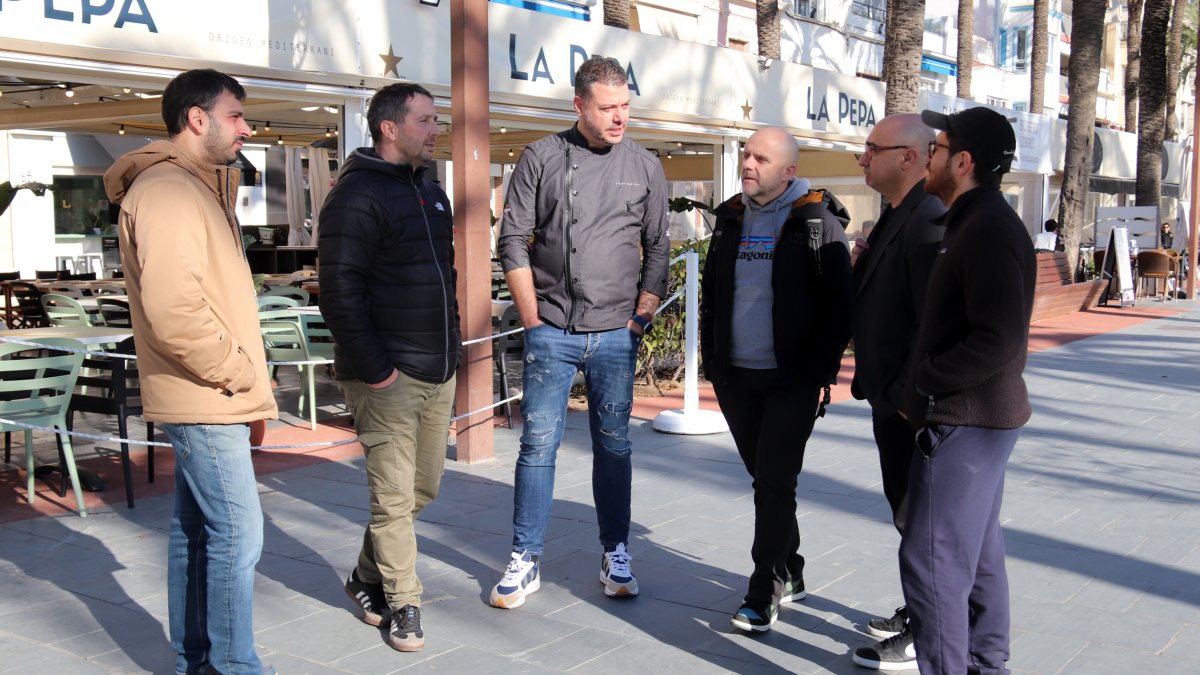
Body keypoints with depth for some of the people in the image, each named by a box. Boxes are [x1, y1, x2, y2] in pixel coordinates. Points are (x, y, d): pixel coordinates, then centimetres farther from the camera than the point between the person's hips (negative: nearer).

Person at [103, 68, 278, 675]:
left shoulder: (196, 188, 19)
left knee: (195, 531, 15)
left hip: (206, 398, 10)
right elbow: (172, 311, -25)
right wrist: (238, 374, -15)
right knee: (236, 534, -8)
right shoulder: (167, 191, -14)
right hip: (205, 401, -10)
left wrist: (244, 379, 14)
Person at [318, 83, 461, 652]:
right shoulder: (357, 196, -12)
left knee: (423, 488, 15)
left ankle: (368, 578, 34)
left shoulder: (430, 192, 16)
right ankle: (403, 605, 13)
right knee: (395, 495, -1)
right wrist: (374, 368, -18)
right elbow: (339, 292, -17)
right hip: (388, 376, -8)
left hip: (438, 371, 9)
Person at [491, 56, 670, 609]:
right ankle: (525, 561, 10)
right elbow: (513, 241, 1)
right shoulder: (541, 158, 1)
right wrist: (534, 321, -4)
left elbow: (657, 249, 11)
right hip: (551, 331, -1)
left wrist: (640, 316, 2)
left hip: (615, 335, 1)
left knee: (613, 444, 8)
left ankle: (616, 554, 21)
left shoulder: (645, 167, 6)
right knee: (538, 444, 1)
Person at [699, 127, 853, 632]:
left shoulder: (818, 222, -7)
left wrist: (821, 371, -12)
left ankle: (764, 593, 5)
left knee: (774, 484, -5)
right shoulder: (731, 218, 10)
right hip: (736, 377, 6)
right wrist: (712, 360, 11)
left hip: (792, 381, -6)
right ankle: (790, 575, 31)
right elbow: (711, 292, 17)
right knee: (766, 479, 15)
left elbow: (840, 306, -8)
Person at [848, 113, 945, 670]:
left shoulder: (931, 222, -20)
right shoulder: (895, 218, 12)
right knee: (908, 513, 20)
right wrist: (863, 265, 2)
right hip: (892, 398, 10)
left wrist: (906, 395, -22)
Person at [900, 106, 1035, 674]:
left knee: (932, 557, -7)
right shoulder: (977, 221, 15)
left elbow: (998, 340, -27)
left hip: (965, 420, -11)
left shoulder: (989, 229, -19)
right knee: (978, 552, 19)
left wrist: (925, 382, -17)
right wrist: (924, 384, 13)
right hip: (977, 417, 11)